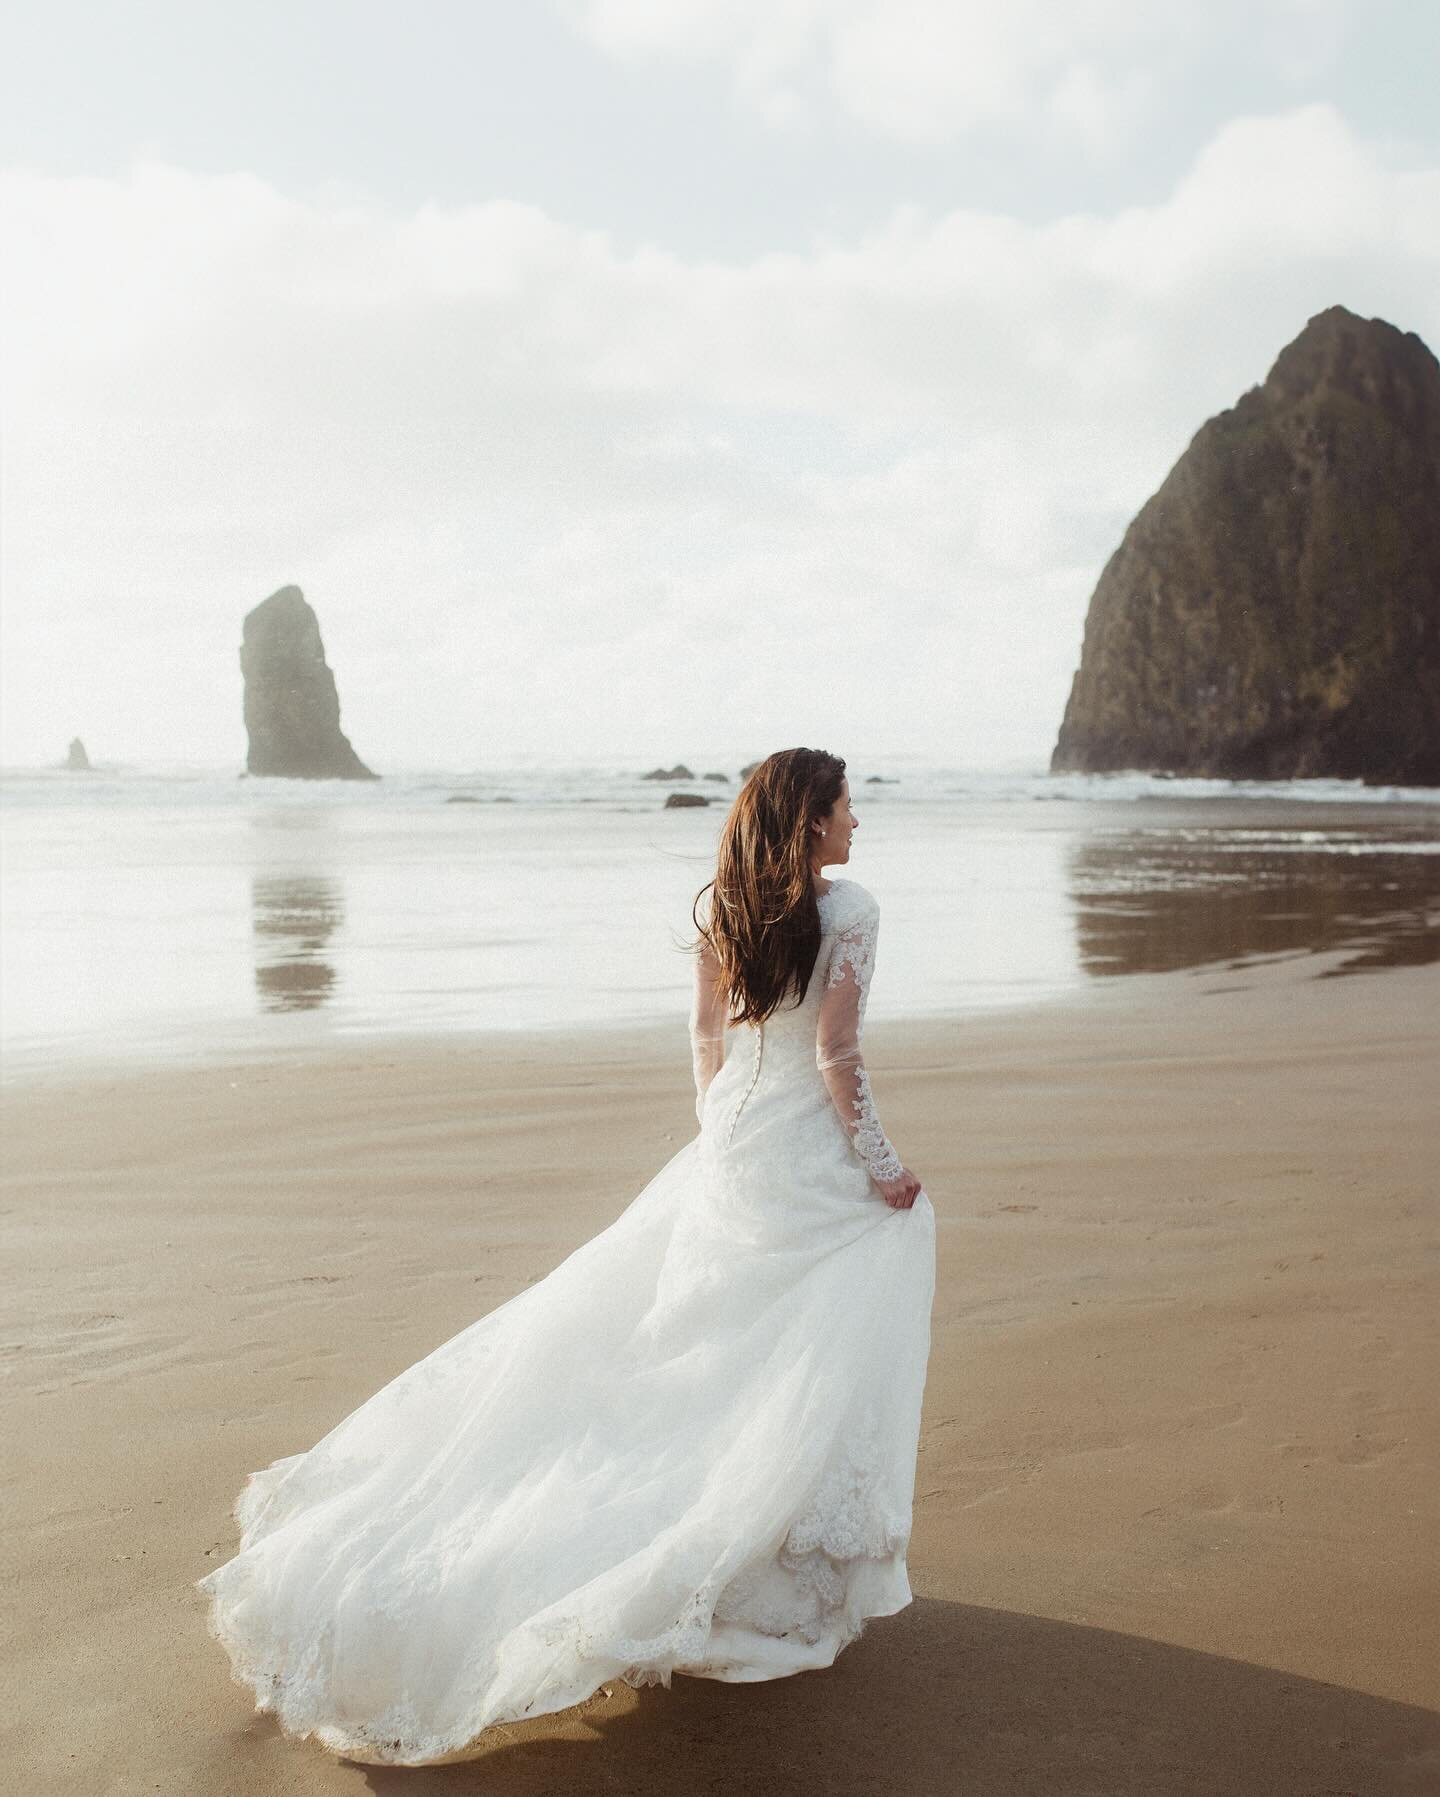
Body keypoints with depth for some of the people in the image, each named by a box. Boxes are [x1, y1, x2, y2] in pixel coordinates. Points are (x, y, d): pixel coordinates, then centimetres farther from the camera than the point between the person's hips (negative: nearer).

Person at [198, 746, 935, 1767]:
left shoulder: (725, 914, 5)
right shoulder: (849, 910, -15)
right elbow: (837, 1056, -18)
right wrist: (881, 1166, -8)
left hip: (725, 1162, 7)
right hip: (810, 1174, -6)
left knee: (614, 1331, 15)